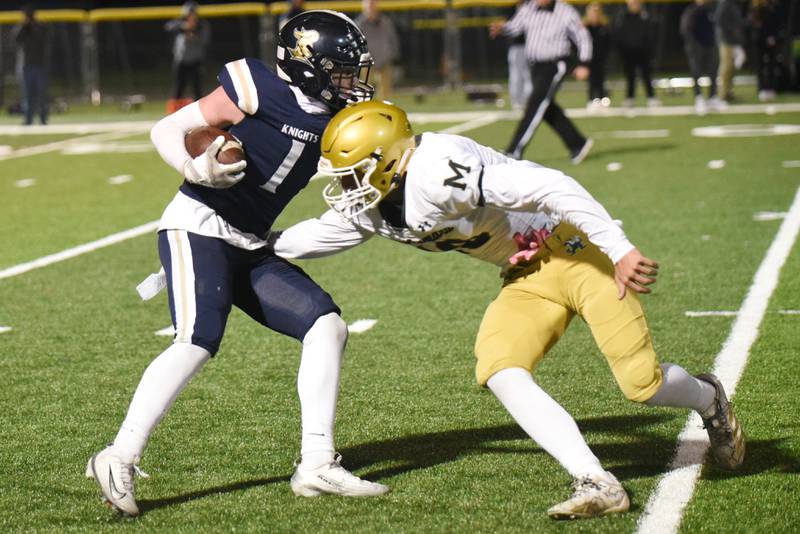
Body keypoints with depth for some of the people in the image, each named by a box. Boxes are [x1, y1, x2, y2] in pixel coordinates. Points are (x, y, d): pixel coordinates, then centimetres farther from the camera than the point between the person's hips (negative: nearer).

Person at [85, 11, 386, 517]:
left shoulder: (331, 118, 9)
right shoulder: (256, 89, -11)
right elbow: (166, 131, -8)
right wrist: (195, 169, -27)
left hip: (249, 247, 8)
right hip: (199, 228, -8)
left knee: (326, 324, -1)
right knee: (199, 340, -25)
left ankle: (317, 465, 2)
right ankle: (119, 460, -20)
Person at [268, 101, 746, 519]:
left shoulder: (436, 172, -30)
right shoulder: (369, 208, -2)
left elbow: (550, 188, -33)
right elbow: (314, 237, 19)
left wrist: (621, 250, -33)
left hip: (577, 246, -8)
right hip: (529, 274, 8)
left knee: (641, 383, -8)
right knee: (499, 372, -14)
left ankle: (708, 399, 28)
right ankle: (597, 485, -13)